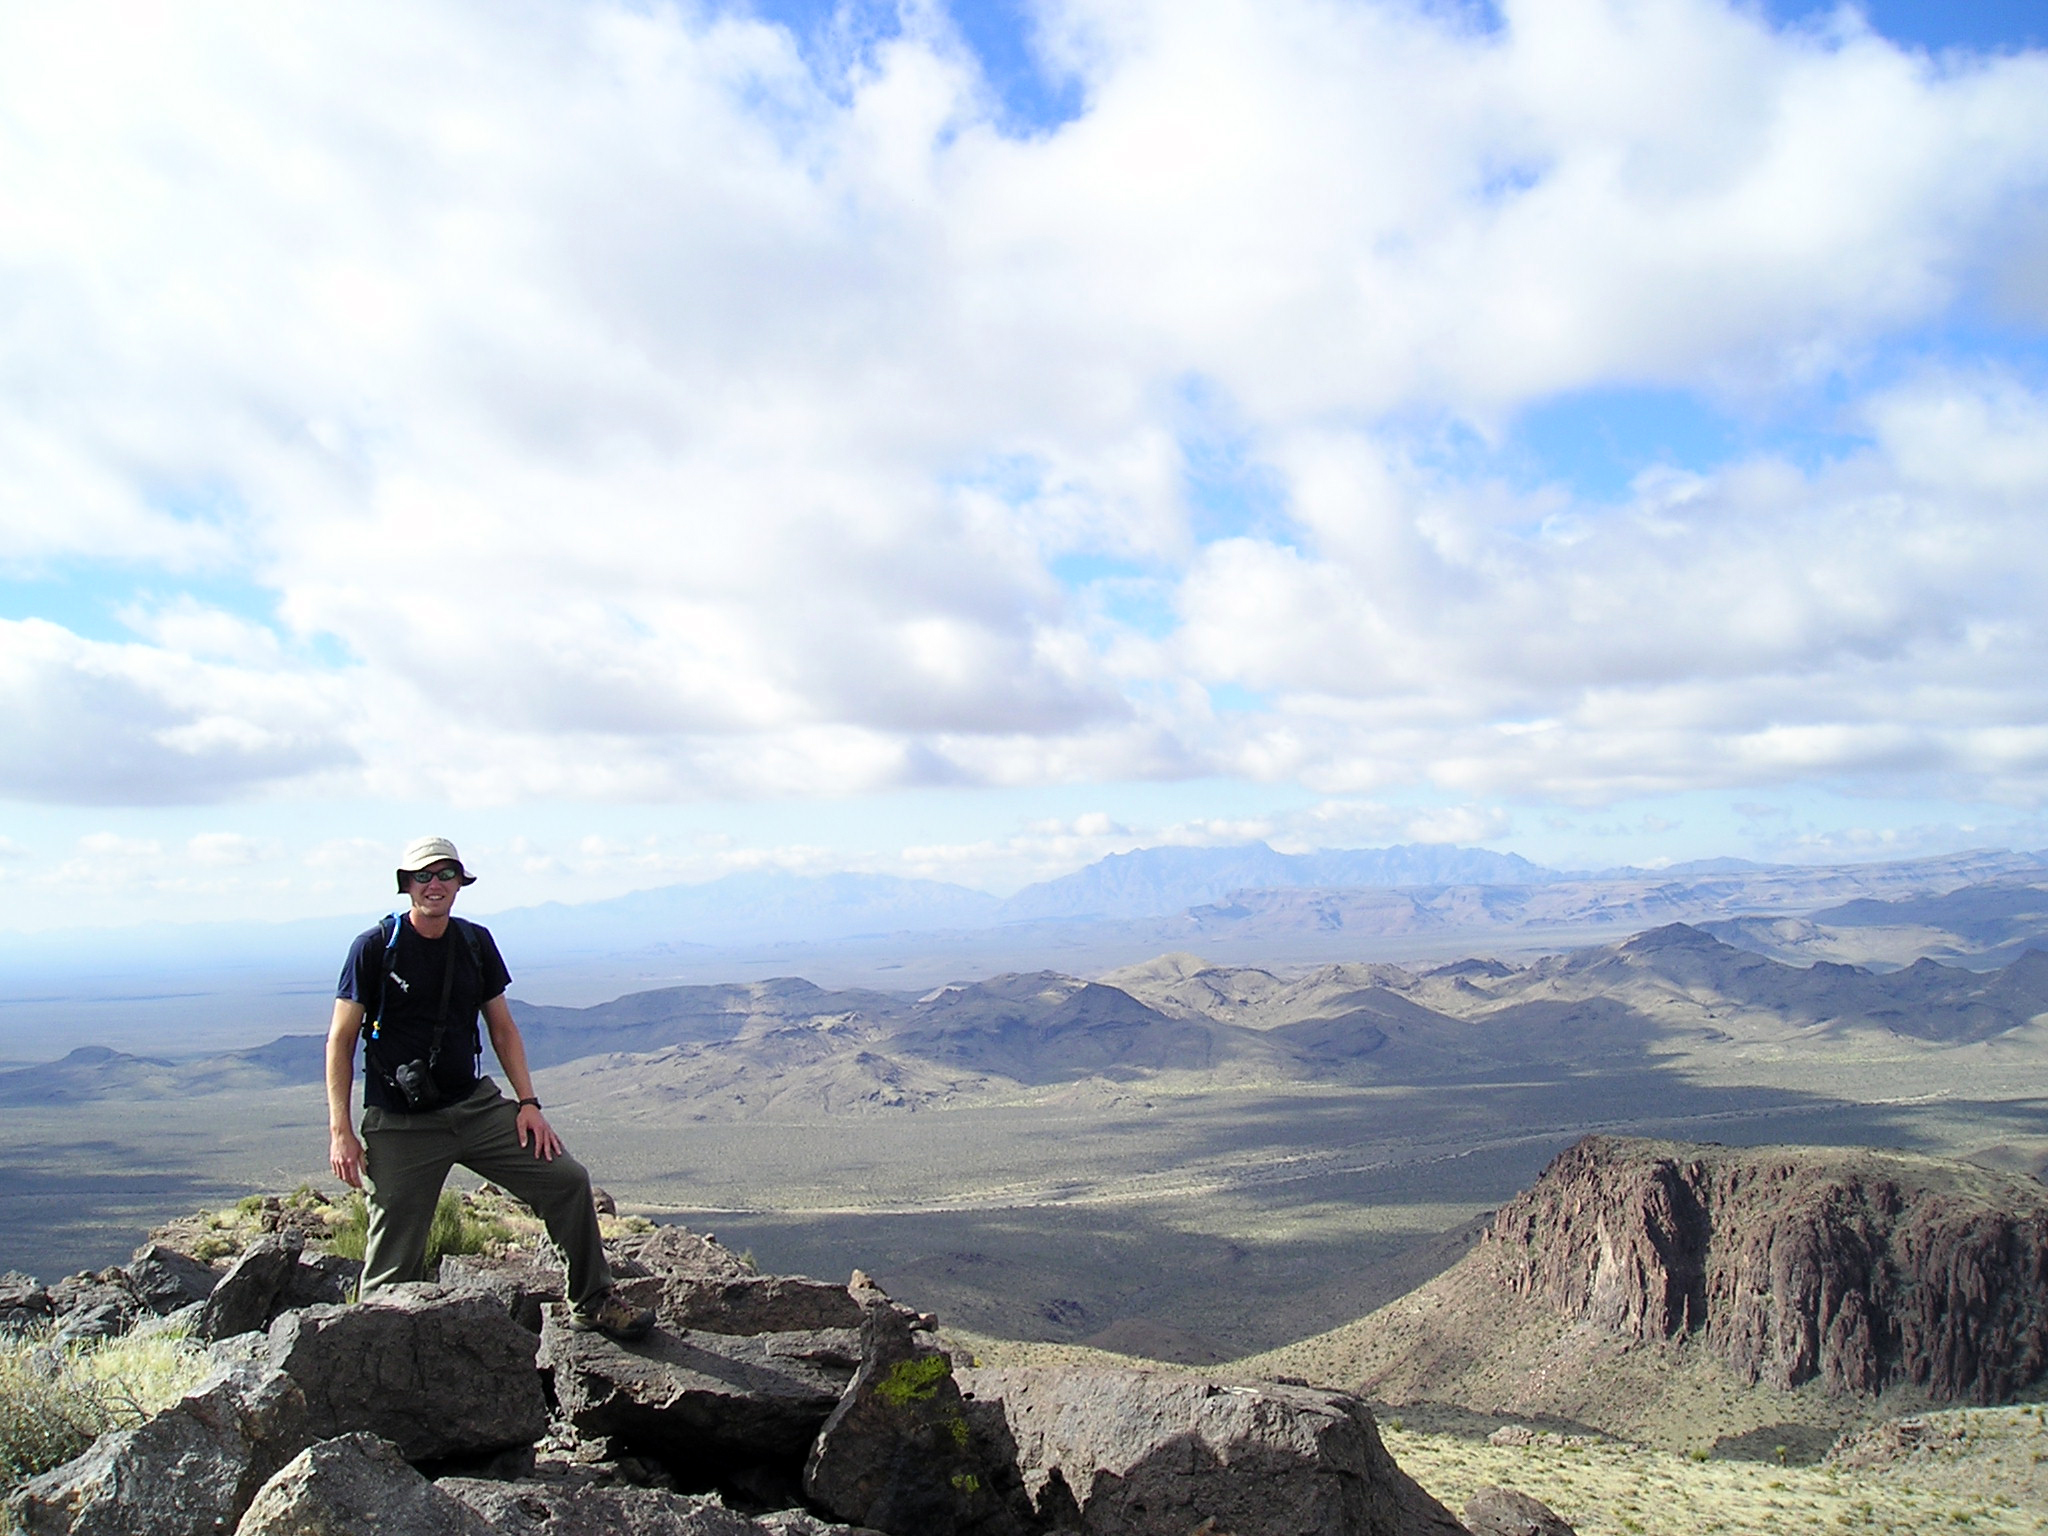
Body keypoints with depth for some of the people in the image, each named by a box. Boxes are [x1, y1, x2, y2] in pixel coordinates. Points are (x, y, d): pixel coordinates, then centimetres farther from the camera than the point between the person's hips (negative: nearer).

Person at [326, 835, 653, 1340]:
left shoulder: (475, 943, 5)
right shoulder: (374, 948, -7)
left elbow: (503, 1028, 12)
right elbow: (341, 1041, -4)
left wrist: (528, 1103, 3)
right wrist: (340, 1133, -10)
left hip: (476, 1106, 4)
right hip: (400, 1126, -4)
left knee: (567, 1179, -1)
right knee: (393, 1268, -3)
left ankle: (593, 1302, 13)